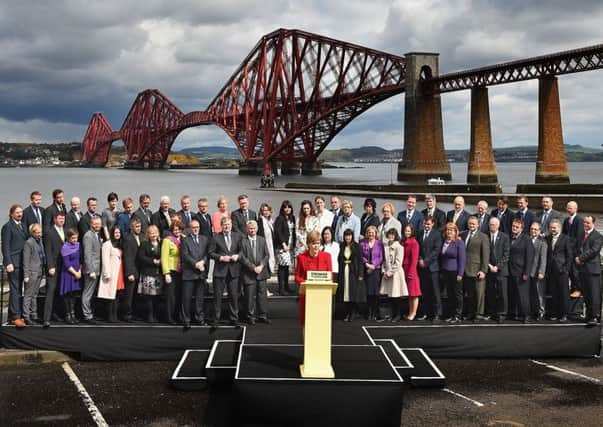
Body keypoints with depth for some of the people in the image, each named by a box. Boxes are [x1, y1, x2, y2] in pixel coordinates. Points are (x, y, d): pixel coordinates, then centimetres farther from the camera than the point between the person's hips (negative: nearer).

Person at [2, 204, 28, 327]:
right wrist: (8, 263, -16)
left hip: (22, 263, 7)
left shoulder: (21, 225, 15)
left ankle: (13, 316, 11)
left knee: (18, 290, 7)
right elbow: (5, 247, -9)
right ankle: (15, 317, -5)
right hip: (13, 263, -7)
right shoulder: (7, 227, -5)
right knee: (15, 290, -6)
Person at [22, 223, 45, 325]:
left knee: (34, 295, 15)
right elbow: (26, 260, -12)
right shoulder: (29, 243, -11)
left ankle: (33, 315, 21)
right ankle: (26, 317, 1)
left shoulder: (40, 241, 12)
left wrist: (43, 271, 13)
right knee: (28, 295, -2)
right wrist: (26, 275, -15)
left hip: (39, 272, 8)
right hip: (32, 273, -8)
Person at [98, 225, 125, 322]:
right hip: (111, 274, -7)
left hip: (119, 273, 7)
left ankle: (115, 316, 7)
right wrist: (107, 274, -16)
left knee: (117, 296, 5)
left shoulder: (120, 245, 19)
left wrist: (123, 273, 9)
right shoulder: (107, 244, -4)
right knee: (111, 296, -7)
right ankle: (110, 316, -3)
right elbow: (105, 260, -10)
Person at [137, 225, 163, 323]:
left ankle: (153, 315, 11)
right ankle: (149, 316, 0)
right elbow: (140, 257, -7)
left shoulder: (161, 244, 14)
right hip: (148, 273, -3)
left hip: (158, 273, 3)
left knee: (155, 296, 3)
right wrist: (153, 261, -11)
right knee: (149, 296, -6)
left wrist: (161, 261, -5)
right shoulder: (144, 244, 3)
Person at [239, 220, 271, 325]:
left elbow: (267, 255, 7)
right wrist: (253, 268, -12)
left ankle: (263, 315, 14)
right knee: (250, 296, 0)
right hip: (248, 273, -3)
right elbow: (242, 257, -9)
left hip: (262, 272, 3)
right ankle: (251, 316, 11)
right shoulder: (243, 241, -4)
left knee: (262, 294, 5)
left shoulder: (262, 240, 9)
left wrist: (261, 266, -8)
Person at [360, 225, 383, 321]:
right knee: (368, 292, -2)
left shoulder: (379, 244, 4)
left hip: (376, 269, -1)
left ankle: (375, 313, 2)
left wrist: (373, 266, -9)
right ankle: (369, 312, 5)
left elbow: (381, 257, 0)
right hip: (366, 270, 1)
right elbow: (361, 256, 5)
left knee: (375, 291, -4)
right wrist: (366, 264, -10)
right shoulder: (362, 244, 9)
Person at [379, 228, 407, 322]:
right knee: (390, 295, 7)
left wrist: (390, 272, -10)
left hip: (396, 273, -6)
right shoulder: (385, 247, 10)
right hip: (387, 274, 6)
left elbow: (398, 262, -11)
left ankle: (397, 315, 6)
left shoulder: (399, 247, -8)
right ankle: (392, 314, 16)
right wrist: (384, 271, 3)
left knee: (396, 295, -2)